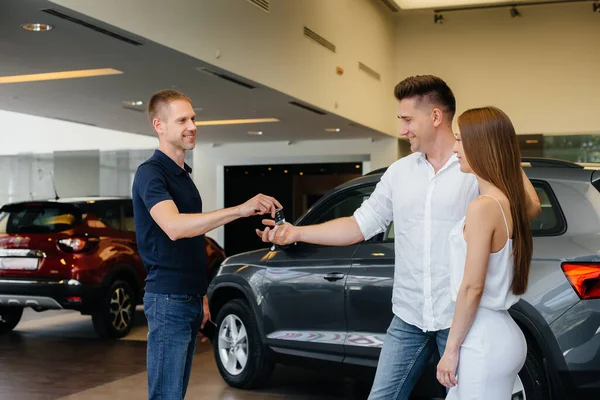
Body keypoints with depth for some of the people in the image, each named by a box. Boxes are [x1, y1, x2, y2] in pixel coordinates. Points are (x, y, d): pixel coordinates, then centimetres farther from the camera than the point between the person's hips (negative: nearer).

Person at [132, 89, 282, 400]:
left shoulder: (184, 174, 15)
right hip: (168, 299, -9)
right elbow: (173, 227, -31)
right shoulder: (150, 173, -13)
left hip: (189, 297, 9)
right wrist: (239, 210, -37)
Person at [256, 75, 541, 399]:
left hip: (461, 317, -4)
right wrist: (297, 232, 3)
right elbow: (361, 225, 9)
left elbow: (529, 209, -15)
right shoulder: (398, 172, 8)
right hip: (408, 317, 5)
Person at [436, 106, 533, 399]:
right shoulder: (510, 201, 6)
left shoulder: (483, 207, -20)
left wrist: (451, 349, -13)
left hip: (484, 344, -9)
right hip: (502, 334, 9)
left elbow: (472, 288, -19)